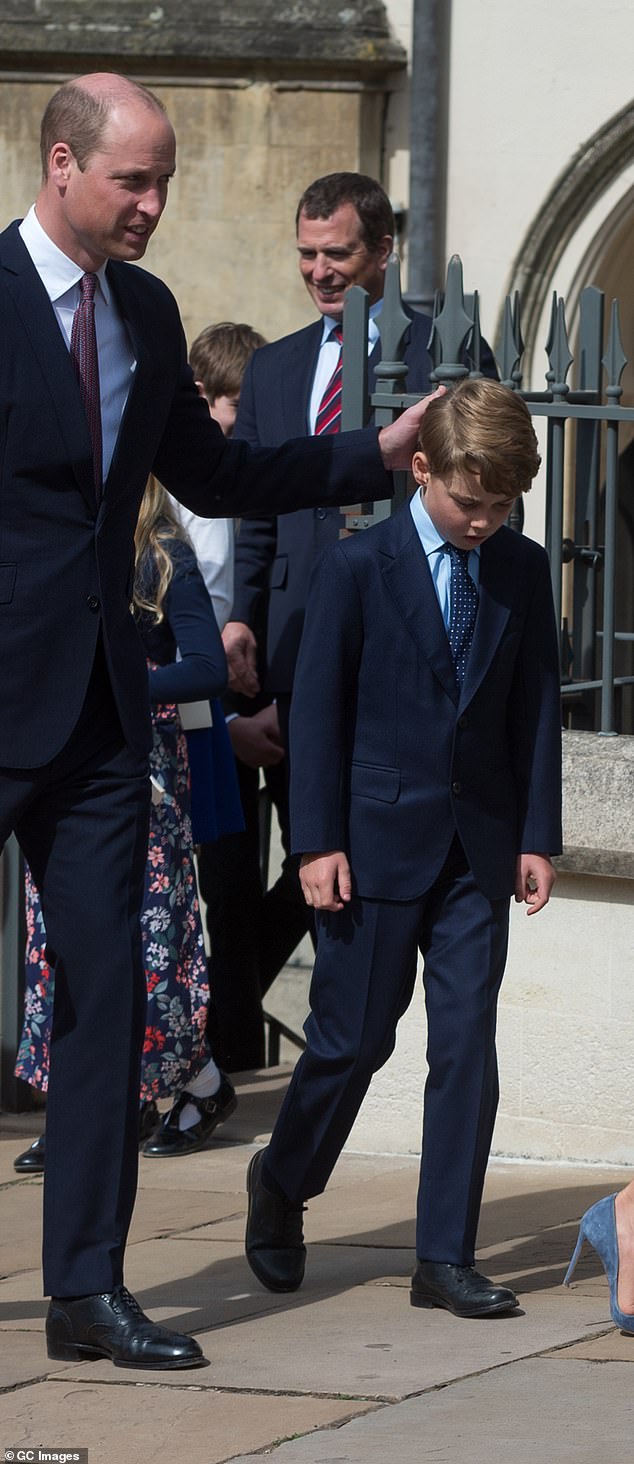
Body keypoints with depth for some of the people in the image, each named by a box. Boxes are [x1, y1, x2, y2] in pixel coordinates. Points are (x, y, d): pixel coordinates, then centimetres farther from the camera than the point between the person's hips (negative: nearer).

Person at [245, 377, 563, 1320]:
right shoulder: (359, 567, -5)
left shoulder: (523, 573, 5)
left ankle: (446, 1258, 3)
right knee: (353, 1038, 3)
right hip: (380, 840, -3)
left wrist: (539, 836, 3)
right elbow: (318, 706, -4)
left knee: (467, 1045, -1)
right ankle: (283, 1183, 30)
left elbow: (538, 709, 8)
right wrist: (319, 842, -8)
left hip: (481, 846, 3)